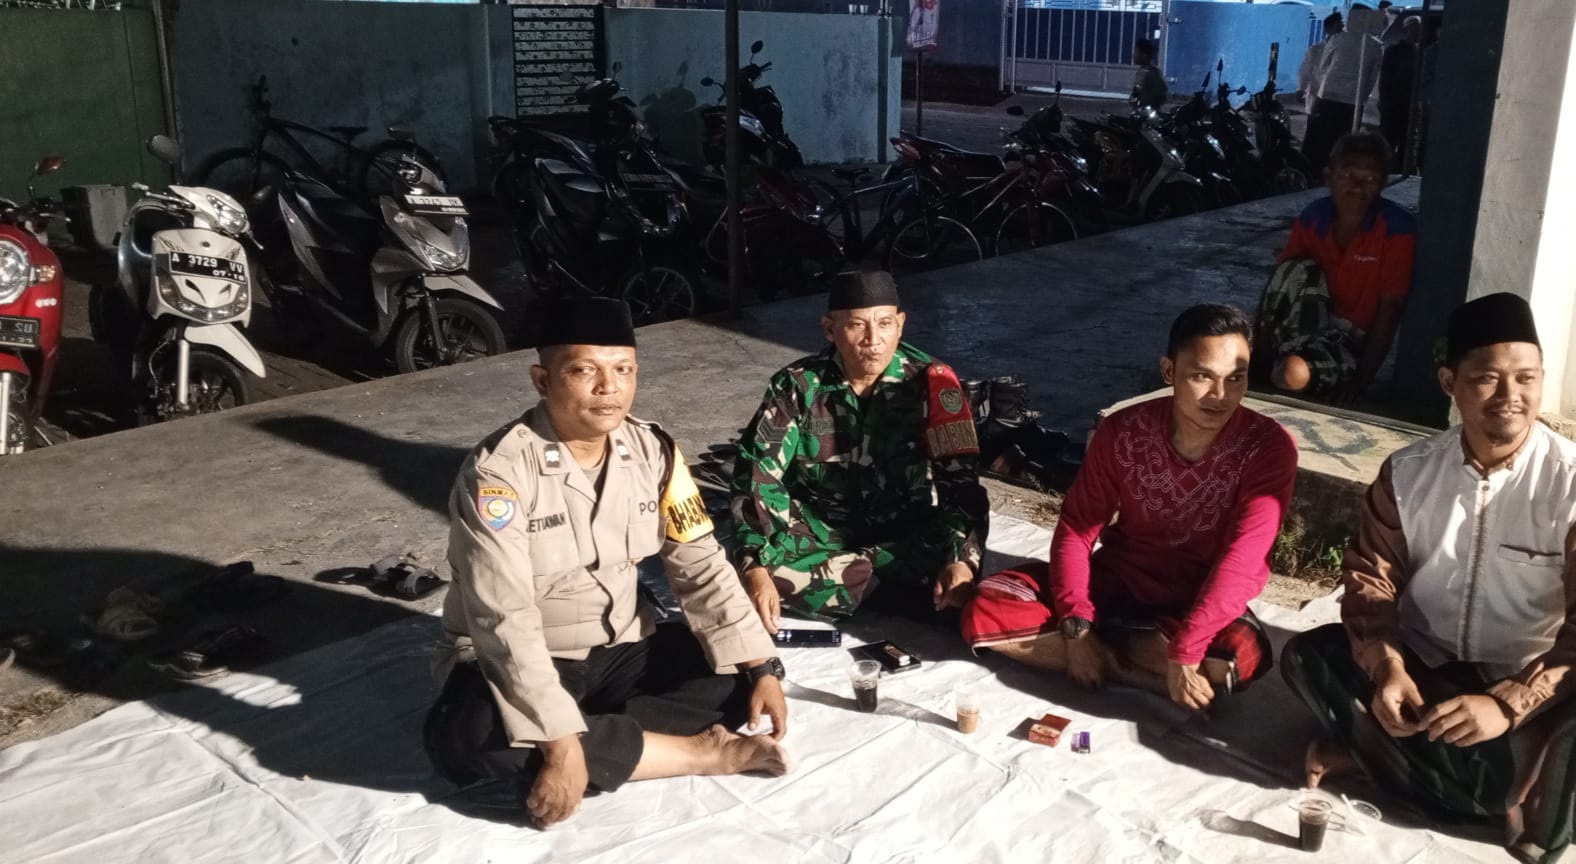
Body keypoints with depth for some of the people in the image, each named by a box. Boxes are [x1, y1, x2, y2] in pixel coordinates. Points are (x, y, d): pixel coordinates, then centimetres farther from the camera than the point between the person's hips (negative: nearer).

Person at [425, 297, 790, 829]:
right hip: (516, 663, -4)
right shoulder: (498, 470, -23)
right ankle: (699, 751, -25)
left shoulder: (653, 450, -6)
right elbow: (505, 621, -29)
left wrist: (761, 667, -13)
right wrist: (561, 743, -35)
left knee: (740, 675, -13)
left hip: (623, 650, 4)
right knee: (469, 735, -36)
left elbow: (701, 567, -2)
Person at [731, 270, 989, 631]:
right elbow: (757, 475, -16)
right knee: (763, 566, -29)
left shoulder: (929, 381, -13)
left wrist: (962, 559, -32)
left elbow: (960, 479, -15)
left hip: (904, 531, 0)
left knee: (954, 587, -28)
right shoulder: (797, 386, -12)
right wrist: (756, 569, -30)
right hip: (820, 527, 0)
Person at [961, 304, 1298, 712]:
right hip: (1116, 580, 2)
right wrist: (1076, 625, -22)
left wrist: (1183, 652, -36)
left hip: (1203, 602, -2)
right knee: (986, 610, -18)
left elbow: (1241, 562, -27)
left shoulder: (1269, 447, -19)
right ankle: (1143, 664, -18)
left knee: (1241, 656, -38)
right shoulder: (1123, 431, -13)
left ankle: (1104, 650, -16)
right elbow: (1076, 529, -8)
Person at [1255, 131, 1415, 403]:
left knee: (1294, 373, -36)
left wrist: (1362, 380, -22)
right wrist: (1259, 349, -15)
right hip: (1308, 320, 5)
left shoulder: (1397, 228, -17)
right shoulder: (1314, 216, -6)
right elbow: (1281, 278, -5)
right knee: (1300, 269, -25)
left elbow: (1390, 309, -16)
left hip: (1352, 337, -5)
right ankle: (1265, 358, -18)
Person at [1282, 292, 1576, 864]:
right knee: (1308, 656, -22)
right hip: (1423, 667, 4)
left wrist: (1510, 702, -31)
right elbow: (1371, 577, -2)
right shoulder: (1408, 472, -4)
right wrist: (1386, 666, -21)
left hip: (1523, 685, -3)